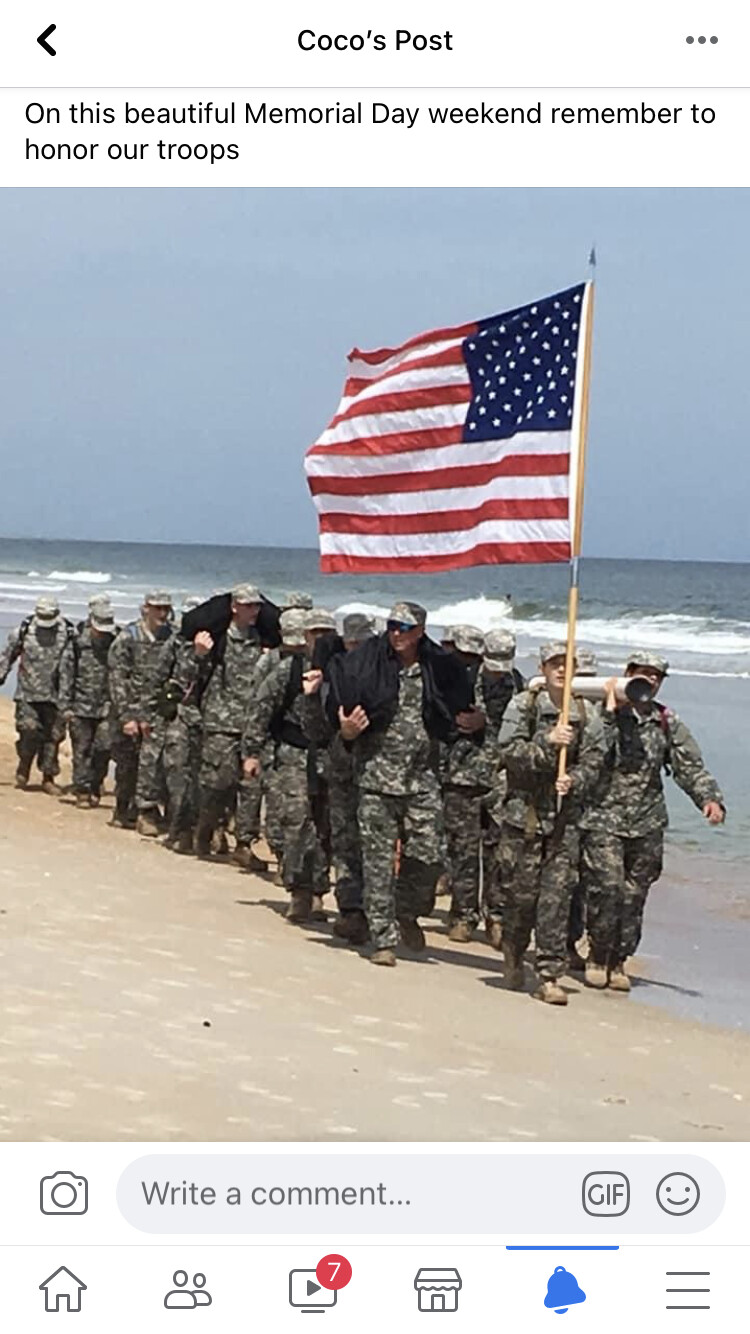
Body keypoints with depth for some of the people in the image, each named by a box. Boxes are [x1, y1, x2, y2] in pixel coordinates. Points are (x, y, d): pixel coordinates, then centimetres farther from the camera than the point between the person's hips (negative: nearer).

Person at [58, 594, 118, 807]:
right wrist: (65, 706, -4)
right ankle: (82, 791, 10)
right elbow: (65, 675, 0)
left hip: (107, 707, 1)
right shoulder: (77, 644, -3)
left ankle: (95, 788, 11)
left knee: (104, 747, -5)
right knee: (82, 751, 2)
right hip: (81, 707, -1)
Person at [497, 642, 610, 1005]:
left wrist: (572, 781, -15)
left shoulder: (587, 718, 6)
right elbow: (509, 752, -7)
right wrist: (548, 743, -19)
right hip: (523, 812, -1)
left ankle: (550, 975, -2)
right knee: (521, 891, 4)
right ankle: (513, 955, 31)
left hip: (565, 817, 1)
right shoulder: (522, 707, 1)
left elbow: (591, 764, 5)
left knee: (557, 897, -4)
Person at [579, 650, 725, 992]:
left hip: (646, 825, 4)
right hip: (602, 819, -4)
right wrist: (610, 712, -18)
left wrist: (709, 798, -7)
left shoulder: (667, 723, 10)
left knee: (634, 897, 5)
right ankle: (597, 956, 6)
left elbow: (690, 766, 7)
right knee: (606, 890, -12)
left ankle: (619, 961, 18)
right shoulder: (603, 713, -2)